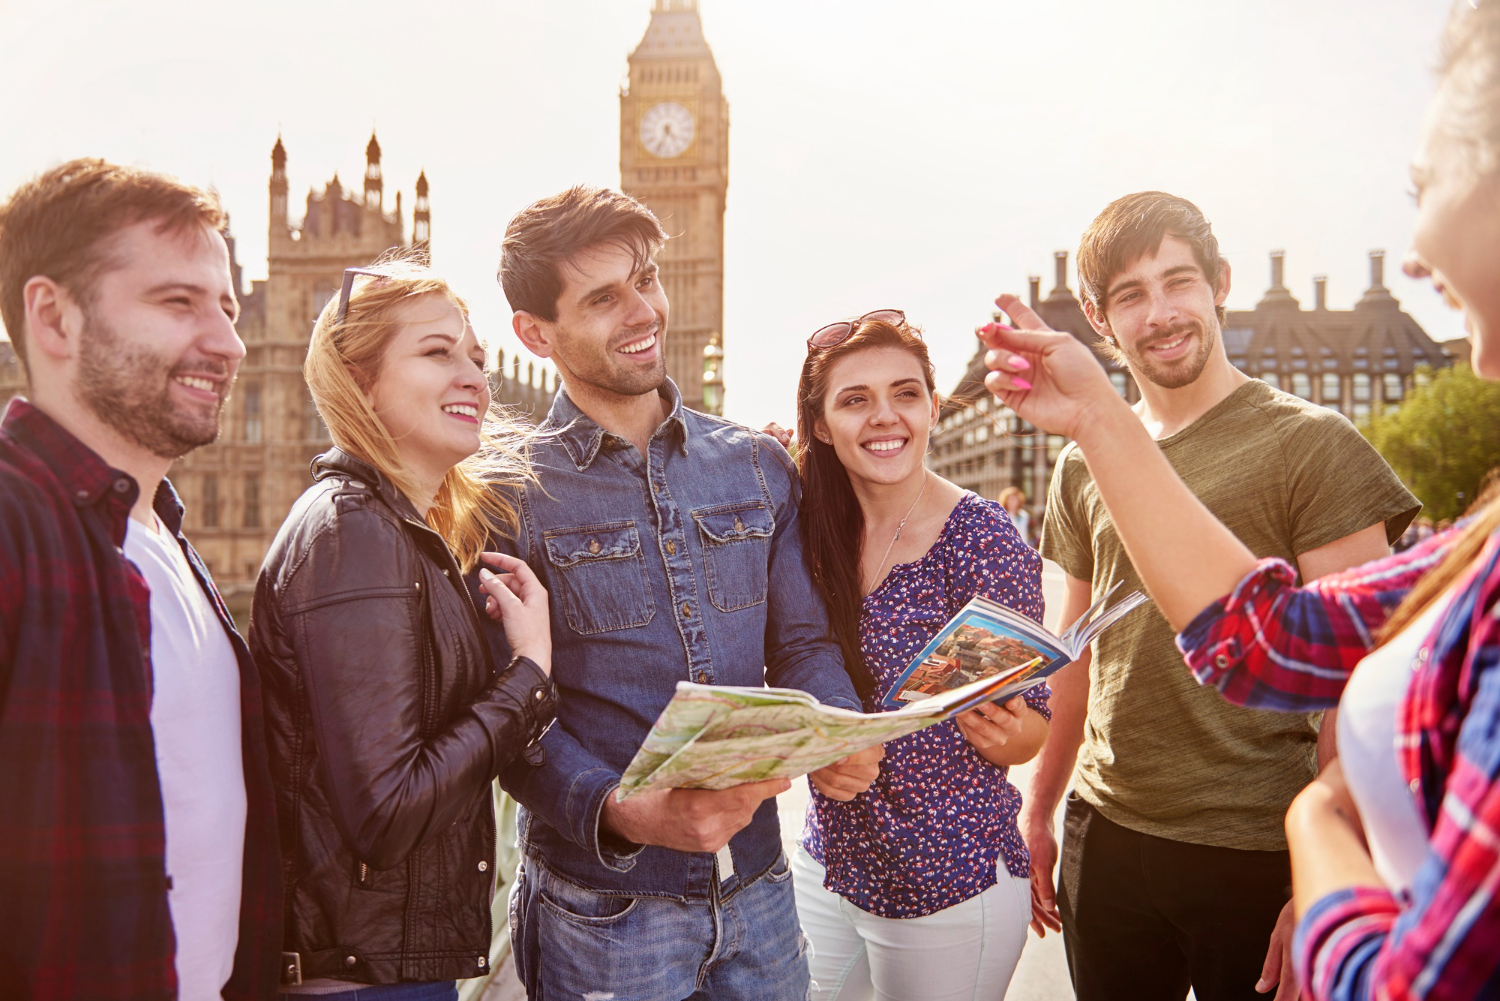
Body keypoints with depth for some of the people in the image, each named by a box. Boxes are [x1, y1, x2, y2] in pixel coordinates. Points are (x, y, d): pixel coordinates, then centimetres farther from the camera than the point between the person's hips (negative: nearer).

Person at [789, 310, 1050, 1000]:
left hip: (949, 884, -4)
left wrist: (1002, 729, -33)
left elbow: (1029, 733, -9)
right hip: (828, 863, 5)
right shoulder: (813, 529, -3)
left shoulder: (982, 537, -16)